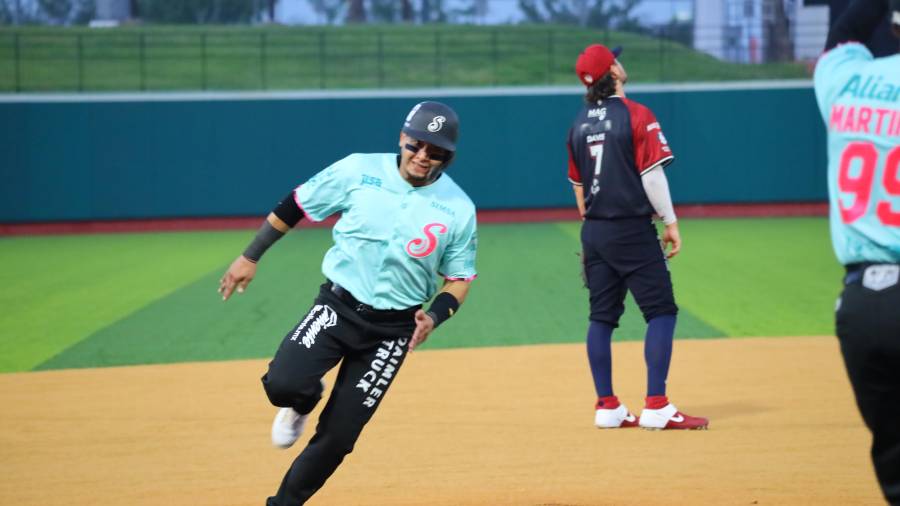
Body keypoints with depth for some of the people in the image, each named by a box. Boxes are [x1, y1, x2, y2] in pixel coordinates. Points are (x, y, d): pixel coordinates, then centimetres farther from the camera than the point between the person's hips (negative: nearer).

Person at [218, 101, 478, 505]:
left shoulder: (459, 209, -5)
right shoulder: (360, 171, -6)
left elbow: (459, 279, 4)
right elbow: (296, 205, 5)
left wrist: (434, 316, -15)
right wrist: (251, 256, 4)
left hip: (392, 329, 0)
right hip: (337, 306, 0)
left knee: (338, 434, -2)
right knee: (283, 384, -25)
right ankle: (303, 403, 13)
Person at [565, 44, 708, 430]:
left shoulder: (579, 124, 10)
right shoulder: (635, 115, -10)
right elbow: (651, 173, -13)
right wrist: (670, 222, -7)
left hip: (594, 232, 7)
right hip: (632, 229, -7)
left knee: (602, 316, 10)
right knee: (661, 311, -3)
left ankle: (607, 406, 12)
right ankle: (656, 407, -10)